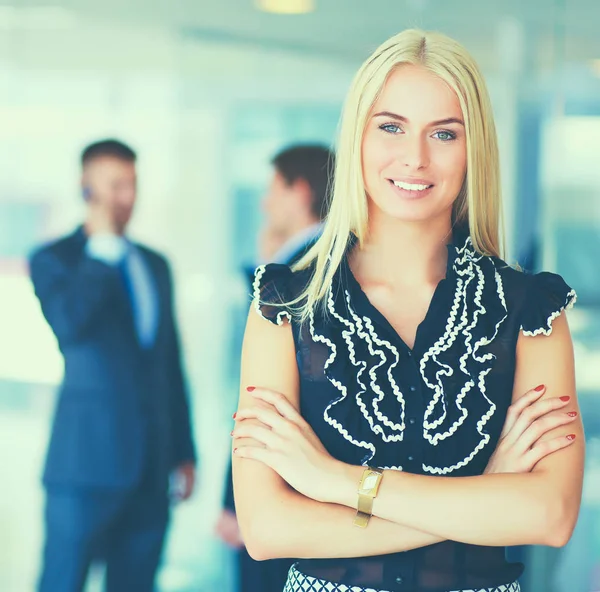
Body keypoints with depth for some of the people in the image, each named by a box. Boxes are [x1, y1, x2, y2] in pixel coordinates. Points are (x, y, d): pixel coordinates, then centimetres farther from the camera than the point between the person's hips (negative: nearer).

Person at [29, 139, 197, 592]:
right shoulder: (54, 260, 0)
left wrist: (184, 452, 16)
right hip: (87, 461, -5)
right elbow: (68, 325, -21)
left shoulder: (155, 264, 17)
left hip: (151, 467, 5)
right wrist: (103, 247, -13)